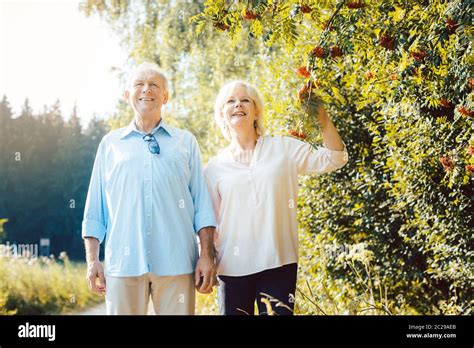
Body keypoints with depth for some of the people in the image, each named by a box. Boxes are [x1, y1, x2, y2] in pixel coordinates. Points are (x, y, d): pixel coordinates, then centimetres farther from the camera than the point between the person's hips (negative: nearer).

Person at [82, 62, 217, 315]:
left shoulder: (186, 142, 13)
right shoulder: (110, 144, 14)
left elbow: (202, 203, 7)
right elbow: (95, 208, 12)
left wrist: (207, 255, -2)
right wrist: (92, 259, 5)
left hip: (176, 263, 0)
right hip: (123, 263, 1)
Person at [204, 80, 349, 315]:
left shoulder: (284, 148, 6)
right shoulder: (214, 167, 8)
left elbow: (333, 160, 1)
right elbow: (209, 221, 12)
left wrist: (322, 116, -8)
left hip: (279, 264, -1)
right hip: (233, 268, 1)